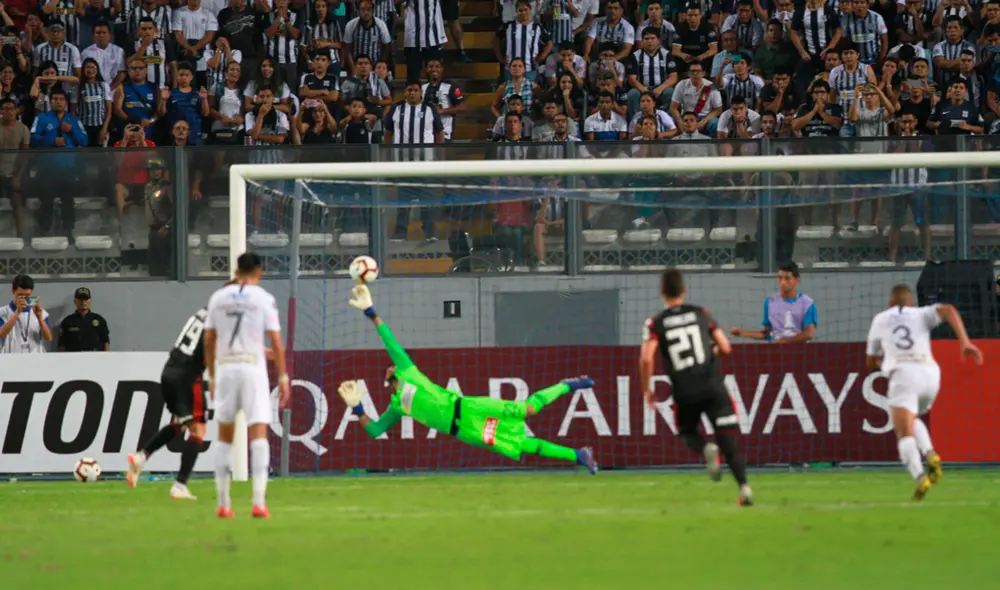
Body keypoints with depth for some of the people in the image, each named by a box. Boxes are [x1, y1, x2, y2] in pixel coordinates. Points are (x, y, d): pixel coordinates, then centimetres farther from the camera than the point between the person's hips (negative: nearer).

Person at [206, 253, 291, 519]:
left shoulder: (218, 297, 7)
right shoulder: (264, 299, -2)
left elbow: (209, 341, 9)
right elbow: (276, 342, -6)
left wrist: (212, 378, 17)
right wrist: (284, 379, -1)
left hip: (225, 369, 3)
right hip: (253, 367, -3)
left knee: (224, 436, 14)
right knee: (259, 435, -5)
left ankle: (223, 504, 12)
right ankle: (259, 502, -19)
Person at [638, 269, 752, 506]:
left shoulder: (655, 324, 1)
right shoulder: (701, 313, 7)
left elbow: (646, 359, -11)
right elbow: (725, 348, 7)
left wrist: (647, 390, 2)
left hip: (685, 393, -1)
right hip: (713, 387, 1)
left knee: (687, 432, 26)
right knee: (729, 444, 3)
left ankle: (706, 449, -8)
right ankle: (744, 487, -17)